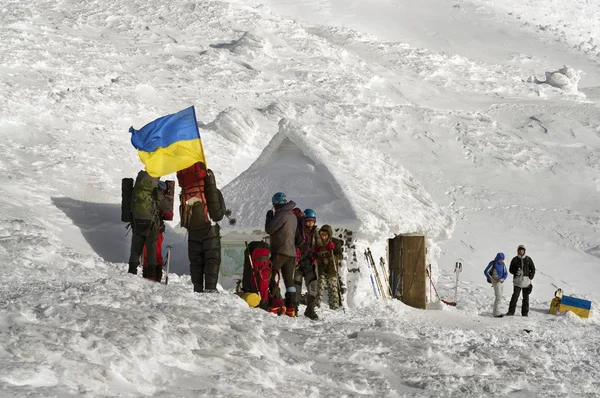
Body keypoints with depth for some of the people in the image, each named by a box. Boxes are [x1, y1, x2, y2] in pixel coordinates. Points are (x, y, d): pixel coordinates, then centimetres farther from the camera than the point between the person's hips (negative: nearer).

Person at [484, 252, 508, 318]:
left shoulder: (503, 264, 9)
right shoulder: (493, 263, -8)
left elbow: (506, 274, 7)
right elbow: (486, 272, -5)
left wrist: (503, 278, -14)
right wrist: (491, 279, -14)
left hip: (501, 282, 7)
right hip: (496, 282, -7)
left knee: (499, 297, 11)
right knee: (498, 297, -14)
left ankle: (497, 312, 20)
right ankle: (496, 313, -15)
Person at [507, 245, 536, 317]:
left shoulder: (528, 259, 8)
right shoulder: (515, 259, 6)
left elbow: (533, 269, 11)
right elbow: (510, 269, 9)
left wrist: (530, 277, -1)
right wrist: (516, 272, -12)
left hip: (526, 281, 1)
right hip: (517, 280, -1)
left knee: (526, 297, 4)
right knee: (515, 296, -12)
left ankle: (525, 313, 9)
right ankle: (511, 311, -10)